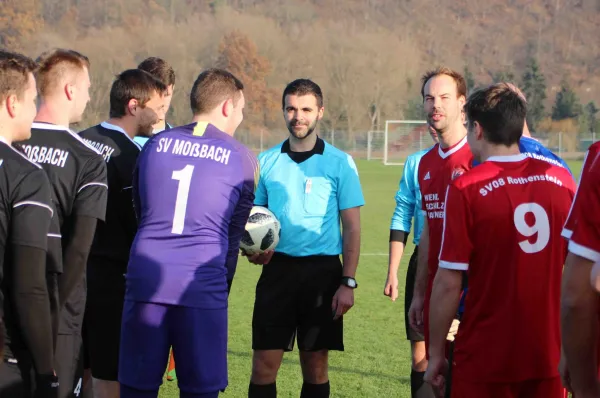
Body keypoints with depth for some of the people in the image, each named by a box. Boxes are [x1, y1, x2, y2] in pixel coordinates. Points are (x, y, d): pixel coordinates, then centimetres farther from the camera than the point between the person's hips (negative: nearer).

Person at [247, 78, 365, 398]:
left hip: (323, 273, -2)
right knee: (264, 366, -2)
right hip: (278, 270, 2)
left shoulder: (339, 163, 0)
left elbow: (352, 228, 0)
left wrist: (348, 282, -7)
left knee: (315, 366, 6)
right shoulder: (267, 162, 7)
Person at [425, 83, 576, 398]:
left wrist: (436, 354, -3)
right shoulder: (561, 179, 0)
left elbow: (449, 283, -12)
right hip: (550, 357, 4)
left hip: (486, 361, -4)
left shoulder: (466, 188, -12)